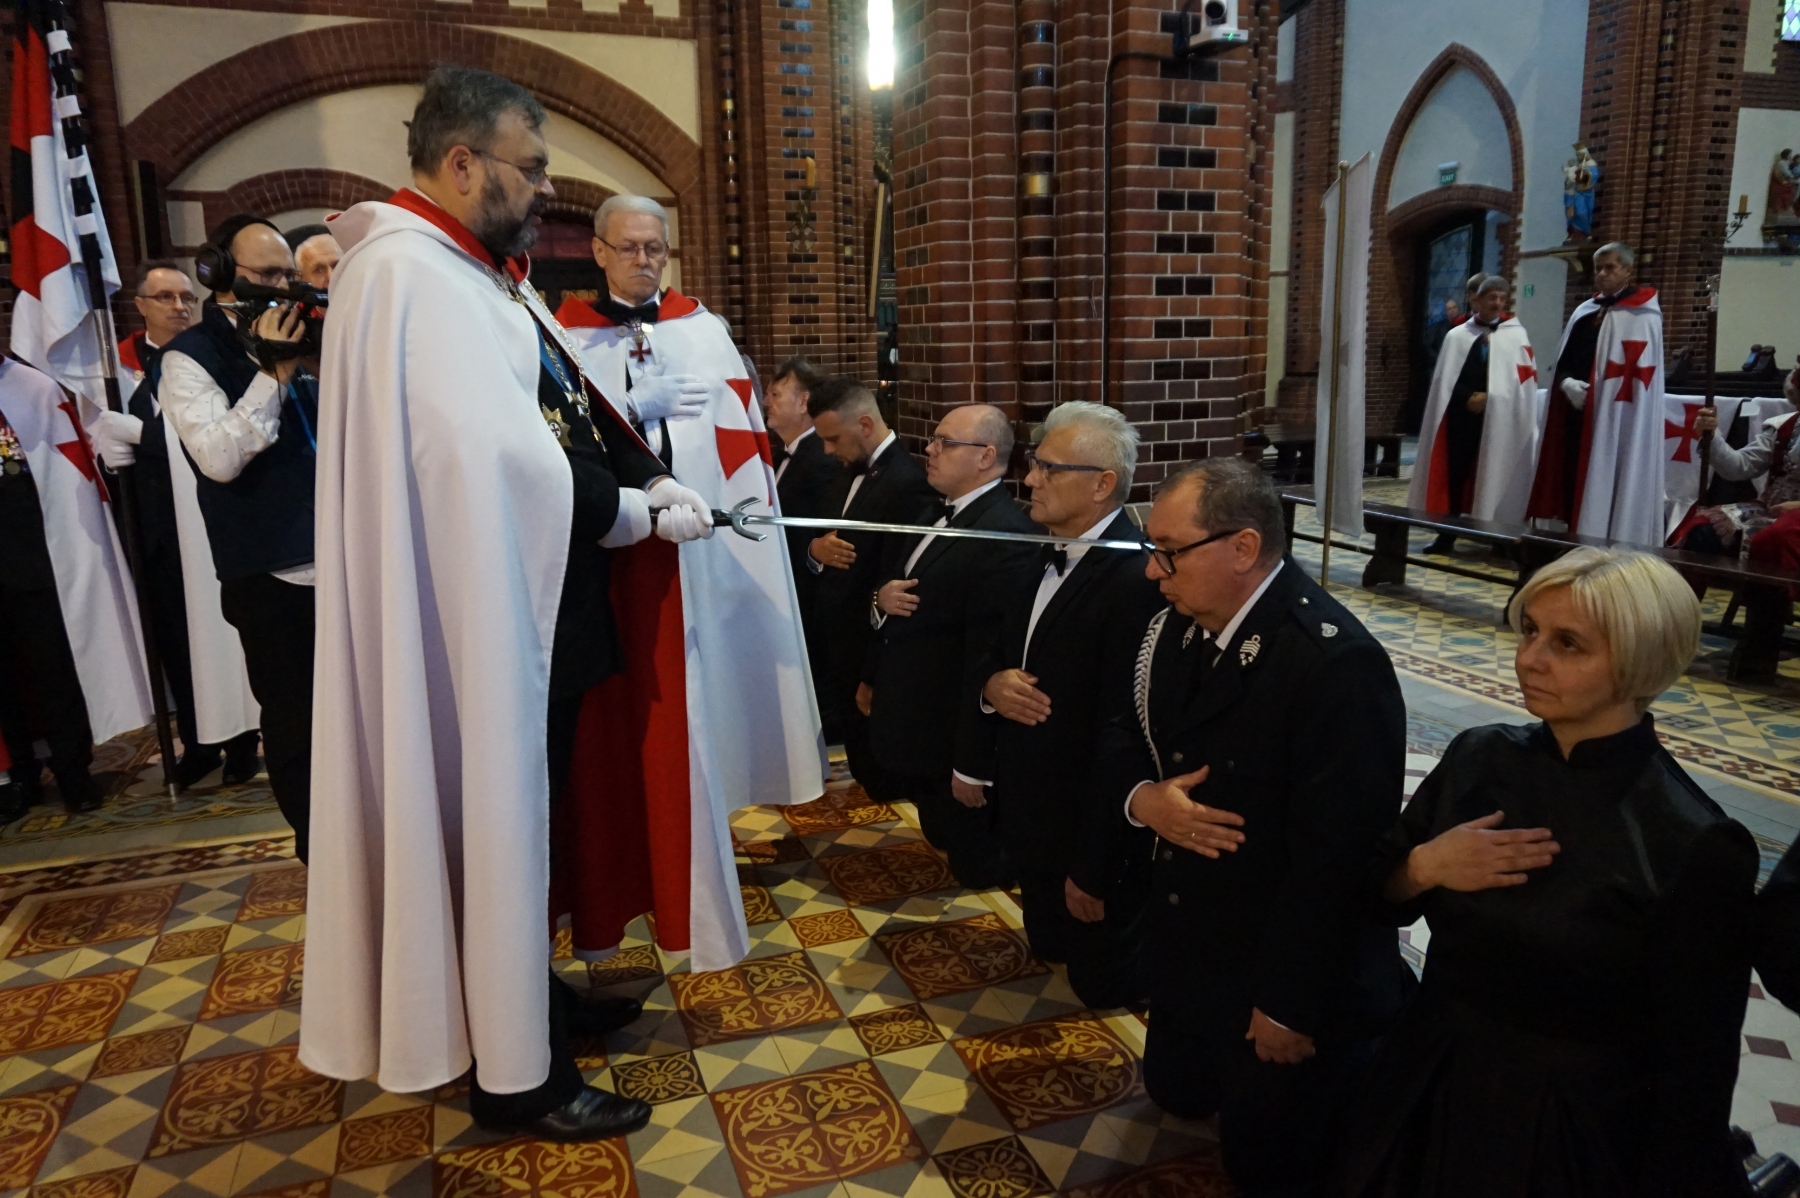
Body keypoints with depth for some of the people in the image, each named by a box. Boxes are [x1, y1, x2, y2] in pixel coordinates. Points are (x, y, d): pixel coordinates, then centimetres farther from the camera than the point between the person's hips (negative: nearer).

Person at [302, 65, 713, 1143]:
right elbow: (507, 457, -27)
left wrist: (651, 477, -3)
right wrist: (642, 514, -15)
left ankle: (531, 995, 40)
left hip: (532, 606, 10)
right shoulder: (408, 274, -19)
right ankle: (514, 1072, 20)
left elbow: (576, 404, 13)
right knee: (499, 823, 3)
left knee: (527, 813, 20)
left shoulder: (482, 272, 13)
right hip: (482, 615, -10)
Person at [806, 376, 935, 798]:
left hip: (871, 656, -8)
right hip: (838, 645, 9)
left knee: (880, 776, 6)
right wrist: (815, 549, -10)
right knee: (855, 753, 20)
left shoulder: (907, 483, -21)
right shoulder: (854, 471, 9)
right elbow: (822, 541, 15)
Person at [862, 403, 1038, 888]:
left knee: (978, 867, 8)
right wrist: (880, 599, -3)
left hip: (951, 738, -9)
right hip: (908, 725, 9)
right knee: (945, 842, 23)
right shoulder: (940, 515, 9)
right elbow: (904, 598, 20)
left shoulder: (1007, 535, -24)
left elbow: (990, 654, -25)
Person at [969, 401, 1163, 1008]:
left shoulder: (1136, 581, -26)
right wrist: (992, 684, -11)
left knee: (1104, 986, 13)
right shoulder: (1050, 555, 3)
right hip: (1030, 820, 8)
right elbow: (997, 655, 13)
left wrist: (1095, 869, -21)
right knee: (1051, 953, 27)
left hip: (1092, 837, -8)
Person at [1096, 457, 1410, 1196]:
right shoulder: (1176, 623, -5)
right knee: (1179, 1094, 25)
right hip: (1191, 947, 8)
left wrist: (1291, 1008, -21)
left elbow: (1336, 853, -28)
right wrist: (1142, 797, -17)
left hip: (1283, 972, -7)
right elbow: (1121, 734, 7)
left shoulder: (1336, 663, -30)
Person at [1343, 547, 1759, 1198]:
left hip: (1566, 1140, -5)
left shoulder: (1695, 849, -21)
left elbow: (1694, 1076, -13)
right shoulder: (1480, 757, -7)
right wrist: (1424, 867, -16)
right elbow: (1382, 900, 3)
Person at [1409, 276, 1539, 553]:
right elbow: (1444, 377, 4)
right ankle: (1448, 534, 9)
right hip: (1461, 415, 1)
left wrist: (1489, 398, -12)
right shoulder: (1457, 335, 10)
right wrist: (1468, 398, -10)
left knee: (1495, 475, 1)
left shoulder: (1516, 335, 8)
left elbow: (1523, 378, -1)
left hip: (1499, 417, -1)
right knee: (1454, 473, 1)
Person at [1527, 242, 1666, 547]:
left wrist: (1596, 393, -13)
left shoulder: (1642, 317, -4)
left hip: (1614, 416, -6)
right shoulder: (1586, 311, 16)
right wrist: (1567, 383, -6)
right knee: (1573, 481, 6)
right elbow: (1563, 359, 13)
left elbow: (1636, 374, -10)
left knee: (1602, 486, -7)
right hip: (1576, 410, 6)